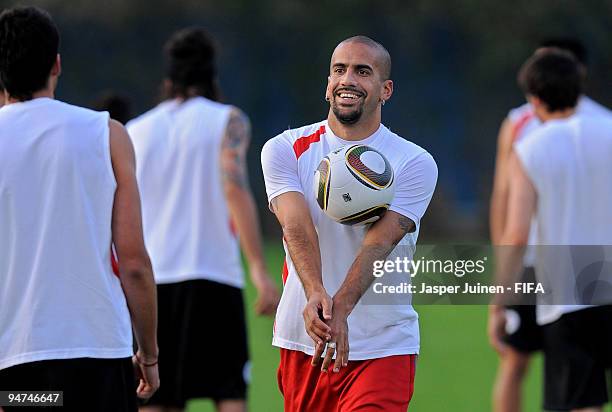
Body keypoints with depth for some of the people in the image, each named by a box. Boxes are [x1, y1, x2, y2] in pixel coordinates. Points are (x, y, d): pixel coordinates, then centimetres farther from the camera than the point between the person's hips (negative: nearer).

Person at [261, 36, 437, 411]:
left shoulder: (415, 164, -3)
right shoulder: (285, 150, 2)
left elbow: (379, 243, -17)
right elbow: (296, 227, -14)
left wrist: (340, 309, -34)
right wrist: (315, 295, -34)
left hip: (383, 349, -2)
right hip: (301, 344, 2)